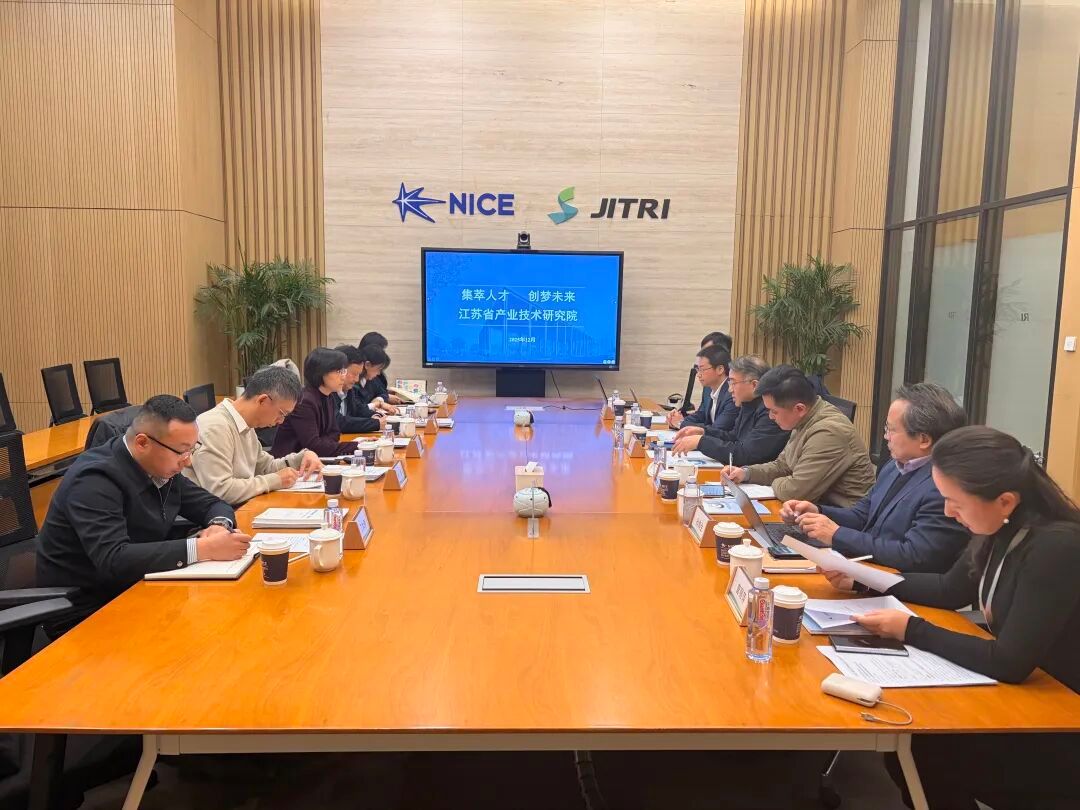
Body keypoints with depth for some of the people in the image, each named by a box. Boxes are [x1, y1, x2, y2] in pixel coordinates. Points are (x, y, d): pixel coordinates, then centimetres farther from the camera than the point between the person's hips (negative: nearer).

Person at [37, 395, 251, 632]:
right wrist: (203, 549, -35)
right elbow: (114, 560, -33)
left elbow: (213, 504, 10)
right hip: (85, 613, -7)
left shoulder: (162, 467, -1)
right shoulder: (96, 481, -22)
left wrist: (219, 525, -13)